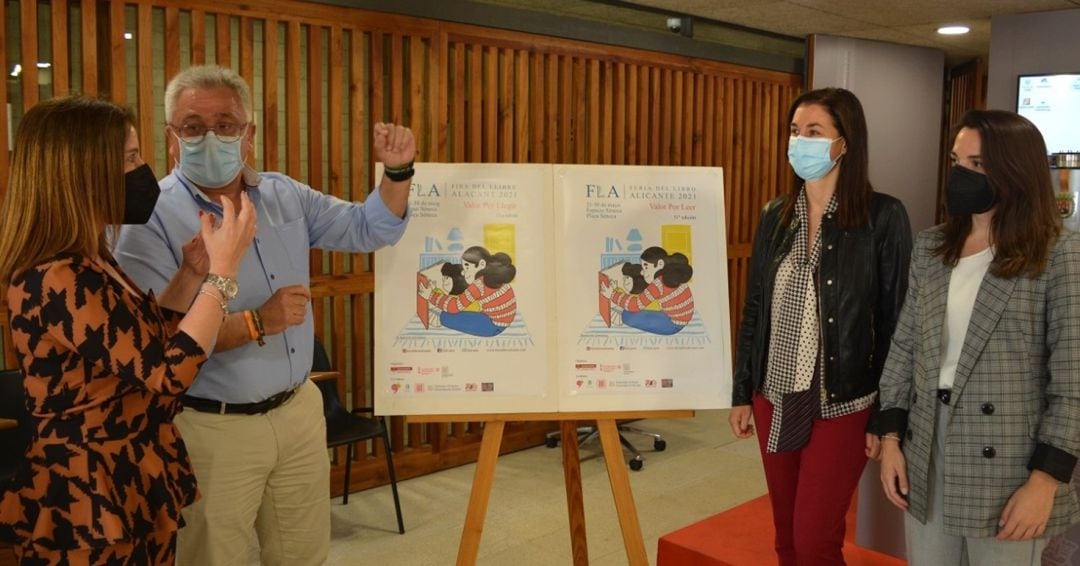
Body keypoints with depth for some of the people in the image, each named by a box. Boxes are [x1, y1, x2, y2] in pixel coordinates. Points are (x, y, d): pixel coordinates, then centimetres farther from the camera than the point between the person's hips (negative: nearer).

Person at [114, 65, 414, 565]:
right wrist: (256, 322, -27)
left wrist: (397, 171, -4)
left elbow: (372, 229, 12)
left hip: (300, 411, 6)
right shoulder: (151, 219, -14)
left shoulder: (285, 196, 5)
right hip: (211, 428, -5)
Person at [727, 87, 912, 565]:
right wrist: (741, 393, 9)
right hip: (774, 398, 5)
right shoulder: (776, 216, 5)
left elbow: (894, 323, -9)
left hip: (841, 403, -5)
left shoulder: (884, 217, -10)